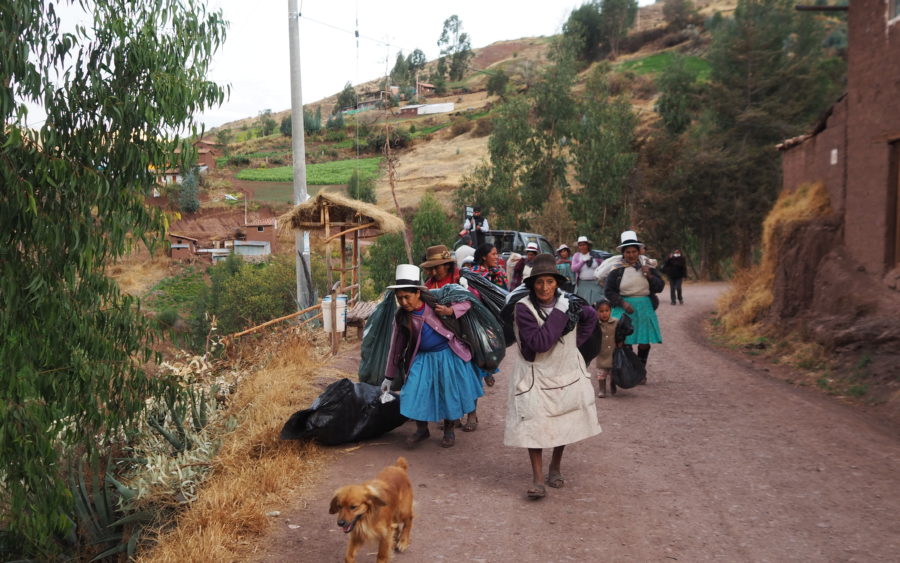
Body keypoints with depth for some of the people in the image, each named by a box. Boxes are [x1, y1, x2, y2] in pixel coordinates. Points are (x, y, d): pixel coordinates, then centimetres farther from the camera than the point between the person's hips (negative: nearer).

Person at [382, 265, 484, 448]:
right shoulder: (402, 318, -6)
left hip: (449, 355, -1)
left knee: (451, 393, 7)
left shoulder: (435, 302, -11)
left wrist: (450, 311, -22)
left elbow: (467, 303, -1)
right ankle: (421, 429, 17)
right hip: (422, 359, 1)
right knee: (415, 392, -7)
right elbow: (396, 347, 3)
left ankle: (449, 431, 29)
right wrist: (389, 376, 8)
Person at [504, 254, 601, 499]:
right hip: (537, 375, -4)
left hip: (567, 371, 5)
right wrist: (559, 313, -29)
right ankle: (538, 478, 0)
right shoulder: (524, 308, -21)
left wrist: (576, 341, 7)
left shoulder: (568, 302, -8)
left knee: (566, 422, 14)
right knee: (534, 422, -10)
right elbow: (539, 343, -30)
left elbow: (591, 317, 13)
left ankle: (556, 466, 34)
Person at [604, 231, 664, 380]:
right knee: (625, 342, -2)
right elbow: (609, 291, -2)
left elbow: (660, 287, 3)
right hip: (623, 308, -2)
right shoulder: (616, 270, -2)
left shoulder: (648, 267, 7)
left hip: (644, 309, 2)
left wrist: (649, 275, -13)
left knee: (644, 343, 5)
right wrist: (623, 303, -15)